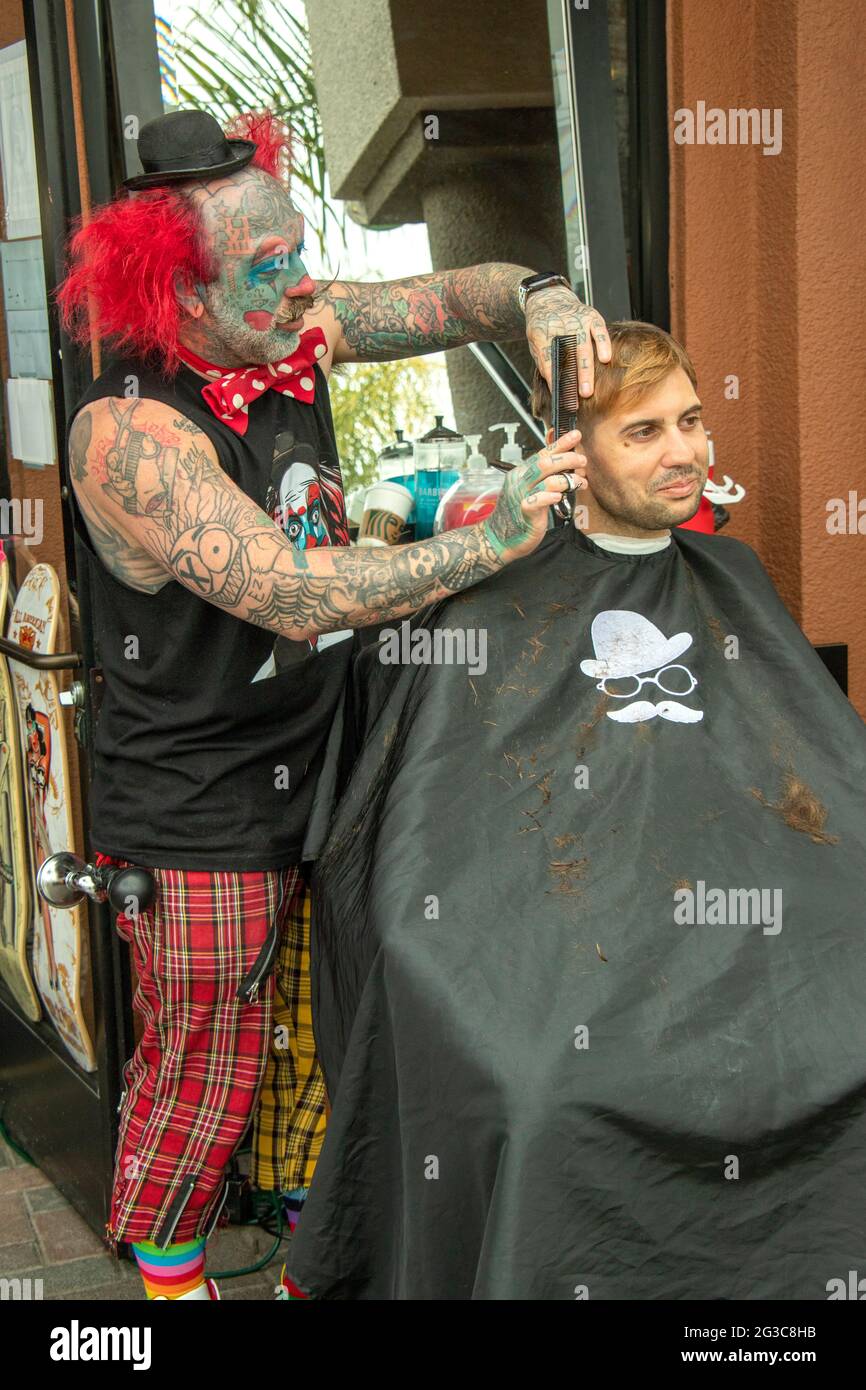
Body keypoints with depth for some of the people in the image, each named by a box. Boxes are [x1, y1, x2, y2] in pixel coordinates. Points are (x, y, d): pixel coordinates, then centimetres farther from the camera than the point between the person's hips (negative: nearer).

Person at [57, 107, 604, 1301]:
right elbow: (297, 596, -31)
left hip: (320, 773, 7)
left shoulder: (295, 332, -3)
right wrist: (492, 540, -29)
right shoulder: (128, 431, -25)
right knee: (205, 1068, 10)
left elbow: (445, 300, 5)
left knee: (322, 1032, 22)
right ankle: (165, 1274, 37)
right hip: (201, 813, -7)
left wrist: (537, 296, -18)